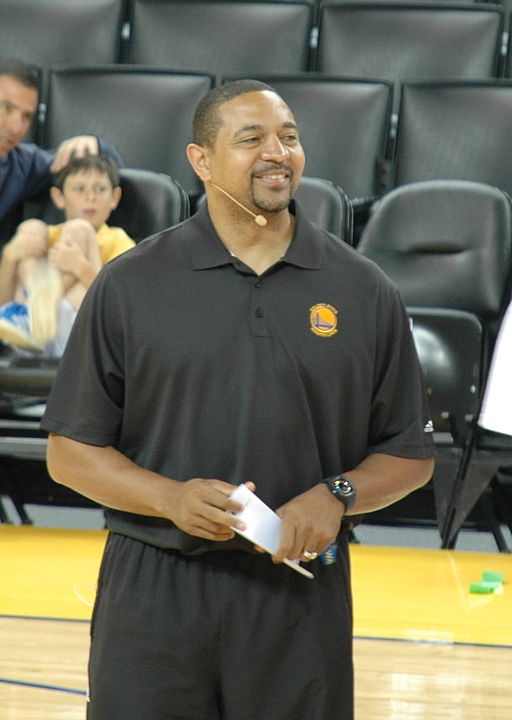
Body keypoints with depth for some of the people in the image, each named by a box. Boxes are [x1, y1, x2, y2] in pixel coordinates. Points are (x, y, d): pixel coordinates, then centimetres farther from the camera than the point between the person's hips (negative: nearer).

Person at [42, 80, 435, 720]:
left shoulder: (363, 290, 5)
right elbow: (69, 451, 2)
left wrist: (335, 496, -10)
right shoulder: (128, 285, 2)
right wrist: (171, 498, -14)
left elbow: (410, 455, 9)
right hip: (153, 595, -1)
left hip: (301, 595, 1)